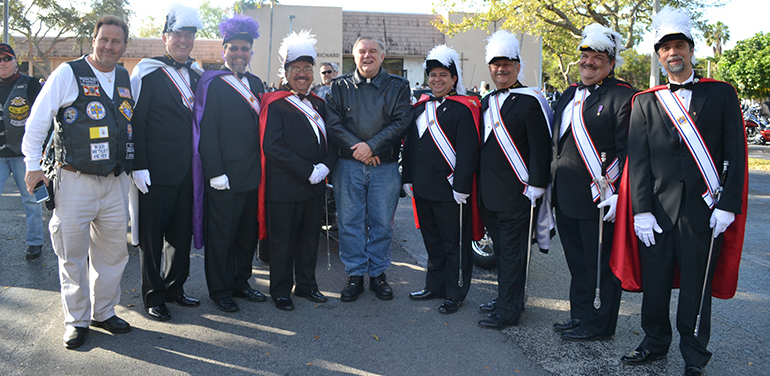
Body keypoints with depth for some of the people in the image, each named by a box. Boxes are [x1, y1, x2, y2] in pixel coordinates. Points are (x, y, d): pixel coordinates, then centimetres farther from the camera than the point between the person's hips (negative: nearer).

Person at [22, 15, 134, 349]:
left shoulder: (126, 80, 10)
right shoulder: (68, 74, -5)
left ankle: (104, 311, 29)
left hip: (115, 183, 4)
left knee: (113, 252, 11)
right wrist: (33, 165, -3)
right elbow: (38, 120, -3)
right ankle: (77, 320, 21)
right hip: (75, 182, -4)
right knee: (73, 255, 5)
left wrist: (134, 166, 15)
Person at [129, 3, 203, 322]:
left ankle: (175, 287, 28)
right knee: (152, 235, 4)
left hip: (187, 171, 6)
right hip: (156, 172, -5)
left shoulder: (196, 75, 12)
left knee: (182, 231, 13)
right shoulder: (147, 73, -5)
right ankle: (153, 297, 16)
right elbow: (135, 122, -9)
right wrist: (139, 165, -14)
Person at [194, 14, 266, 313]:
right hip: (225, 175, -6)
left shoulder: (255, 84, 14)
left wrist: (262, 166, 9)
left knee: (248, 232, 14)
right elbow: (206, 132, -11)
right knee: (221, 235, 4)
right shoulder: (212, 83, -6)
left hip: (253, 173, 7)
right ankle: (220, 290, 18)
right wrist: (215, 173, -16)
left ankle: (240, 283, 29)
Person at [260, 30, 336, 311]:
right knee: (283, 241, 4)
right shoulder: (275, 105, -8)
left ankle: (306, 284, 31)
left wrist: (325, 166, -7)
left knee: (310, 238, 16)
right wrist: (308, 170, -19)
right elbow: (272, 147, -17)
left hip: (315, 185, 6)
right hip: (284, 187, -6)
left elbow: (331, 141, 13)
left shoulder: (318, 104, 13)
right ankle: (281, 290, 20)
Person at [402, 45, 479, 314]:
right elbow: (409, 145, 17)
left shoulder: (463, 109, -8)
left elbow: (468, 151, -14)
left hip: (450, 191, -7)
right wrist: (407, 178, 13)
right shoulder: (419, 108, 13)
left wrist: (461, 186, -18)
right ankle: (435, 286, 31)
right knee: (432, 241, 18)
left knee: (454, 245, 5)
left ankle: (455, 294, 16)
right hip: (423, 189, 7)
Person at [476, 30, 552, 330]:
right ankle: (509, 299, 29)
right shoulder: (487, 102, 15)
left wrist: (536, 185, -16)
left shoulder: (530, 101, -8)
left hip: (516, 192, -8)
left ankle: (508, 311, 7)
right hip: (488, 193, 8)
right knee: (501, 249, 16)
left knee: (512, 252, -1)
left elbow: (541, 148, -12)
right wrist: (477, 185, 19)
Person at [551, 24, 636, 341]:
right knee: (577, 262, 17)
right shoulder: (570, 94, 15)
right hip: (566, 197, 8)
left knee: (601, 265, 5)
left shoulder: (623, 97, -9)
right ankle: (579, 315, 30)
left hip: (599, 199, -8)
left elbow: (628, 151, -14)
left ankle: (599, 325, 19)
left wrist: (617, 194, -20)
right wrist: (552, 184, 18)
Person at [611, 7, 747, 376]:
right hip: (657, 210, 1)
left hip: (704, 211, -1)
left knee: (697, 287, 8)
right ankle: (655, 342, 30)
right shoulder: (645, 102, 7)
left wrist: (727, 206, -8)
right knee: (654, 284, 10)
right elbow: (637, 159, 1)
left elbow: (735, 154, 1)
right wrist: (641, 210, -7)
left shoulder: (721, 94, 4)